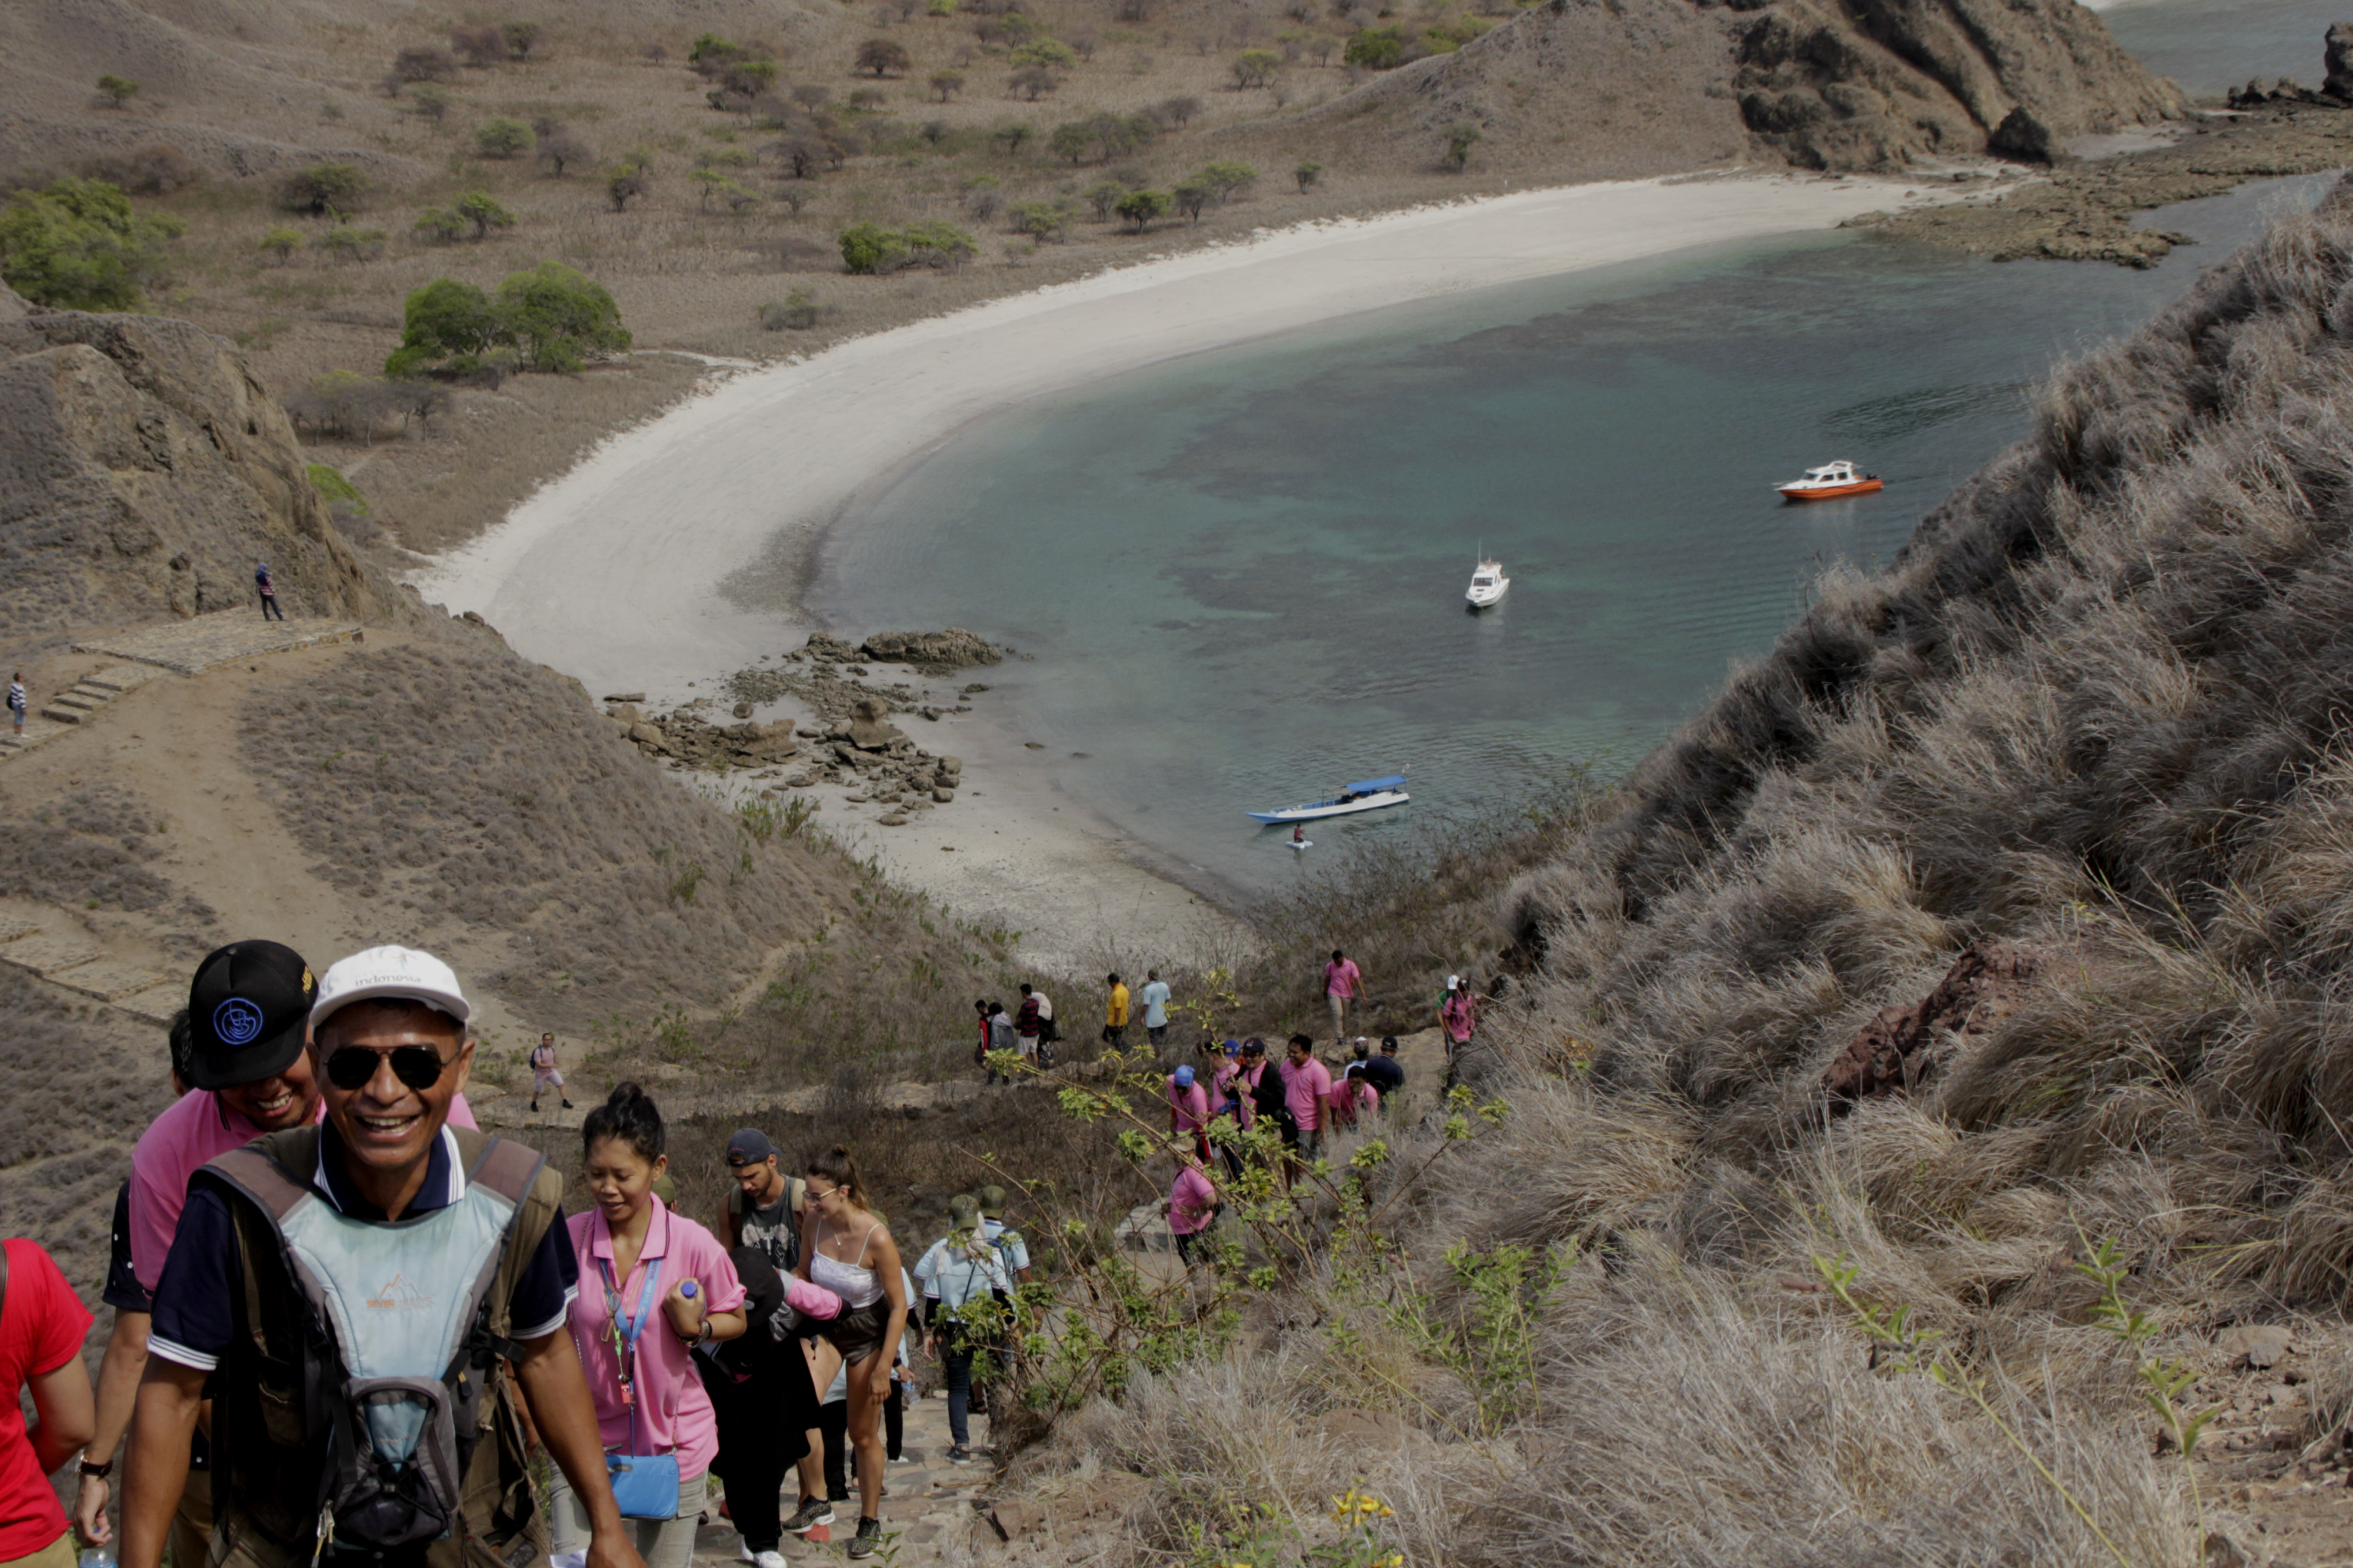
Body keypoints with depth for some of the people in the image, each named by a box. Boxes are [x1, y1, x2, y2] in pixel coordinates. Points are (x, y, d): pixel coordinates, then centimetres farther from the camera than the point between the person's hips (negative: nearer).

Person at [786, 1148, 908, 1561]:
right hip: (825, 1324, 3)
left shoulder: (877, 1238, -26)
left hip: (867, 1331, -3)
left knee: (864, 1434, 7)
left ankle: (870, 1523, 24)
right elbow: (803, 1275, 8)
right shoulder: (815, 1224, -13)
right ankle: (815, 1502, -5)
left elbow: (899, 1306, -18)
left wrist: (883, 1368, -18)